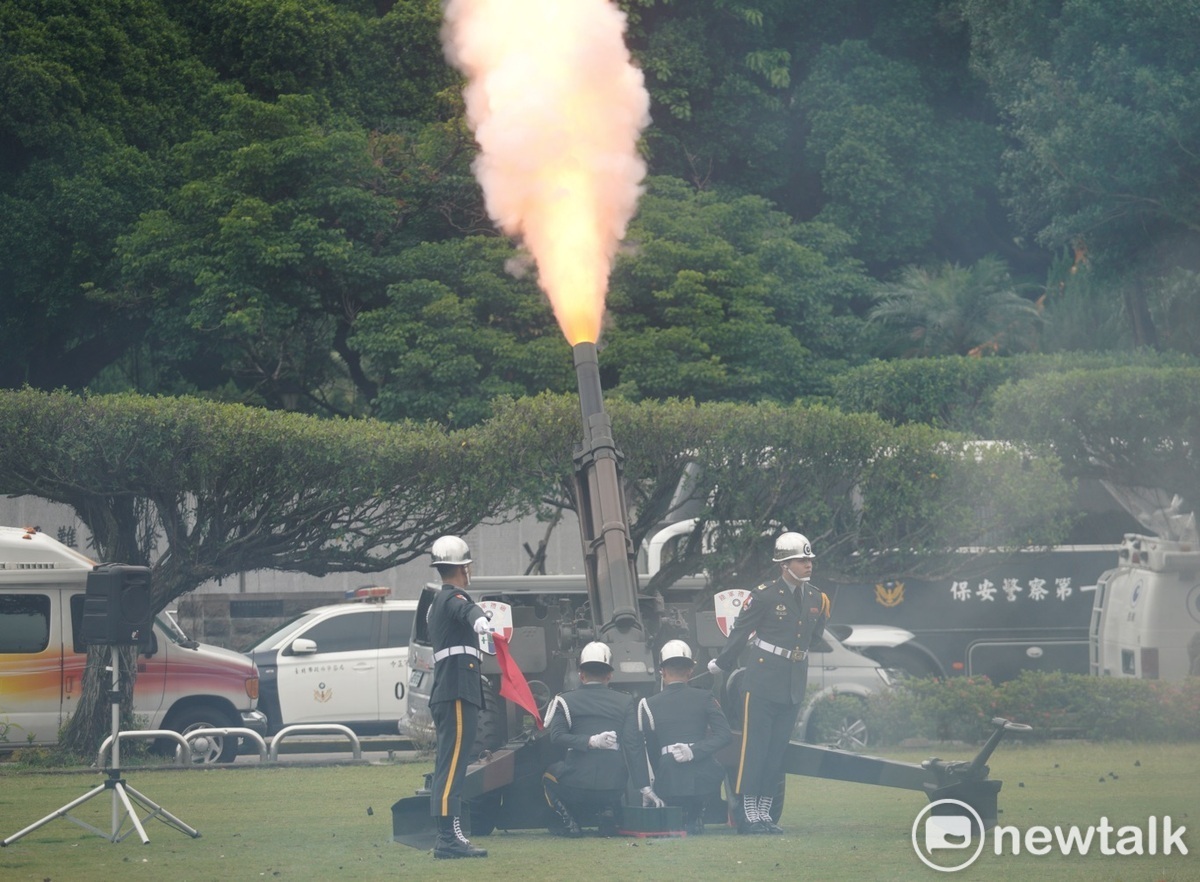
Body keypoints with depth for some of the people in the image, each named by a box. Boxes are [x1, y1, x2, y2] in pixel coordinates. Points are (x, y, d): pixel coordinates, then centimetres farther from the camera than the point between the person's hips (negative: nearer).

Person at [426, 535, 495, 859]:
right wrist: (480, 620, -56)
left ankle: (448, 837, 15)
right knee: (452, 766, -15)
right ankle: (449, 837, -21)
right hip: (458, 695, -11)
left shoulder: (438, 602, 25)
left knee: (448, 767, 12)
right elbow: (466, 611, -34)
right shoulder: (453, 598, -8)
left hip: (445, 695, 11)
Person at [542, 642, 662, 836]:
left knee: (549, 776, 33)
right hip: (613, 788, 1)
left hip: (576, 787, -1)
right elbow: (634, 746, 0)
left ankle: (567, 821, 9)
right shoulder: (626, 702, 8)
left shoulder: (565, 700, 7)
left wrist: (590, 741, -17)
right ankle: (607, 813, 5)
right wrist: (645, 787, -4)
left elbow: (557, 737, -9)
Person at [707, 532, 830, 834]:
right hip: (762, 682, -6)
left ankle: (764, 813, 14)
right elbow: (740, 633, 0)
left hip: (794, 685, 6)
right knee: (754, 747, -5)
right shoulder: (764, 596, -9)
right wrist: (721, 665, 7)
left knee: (777, 750, 9)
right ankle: (749, 815, -4)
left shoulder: (816, 599, 8)